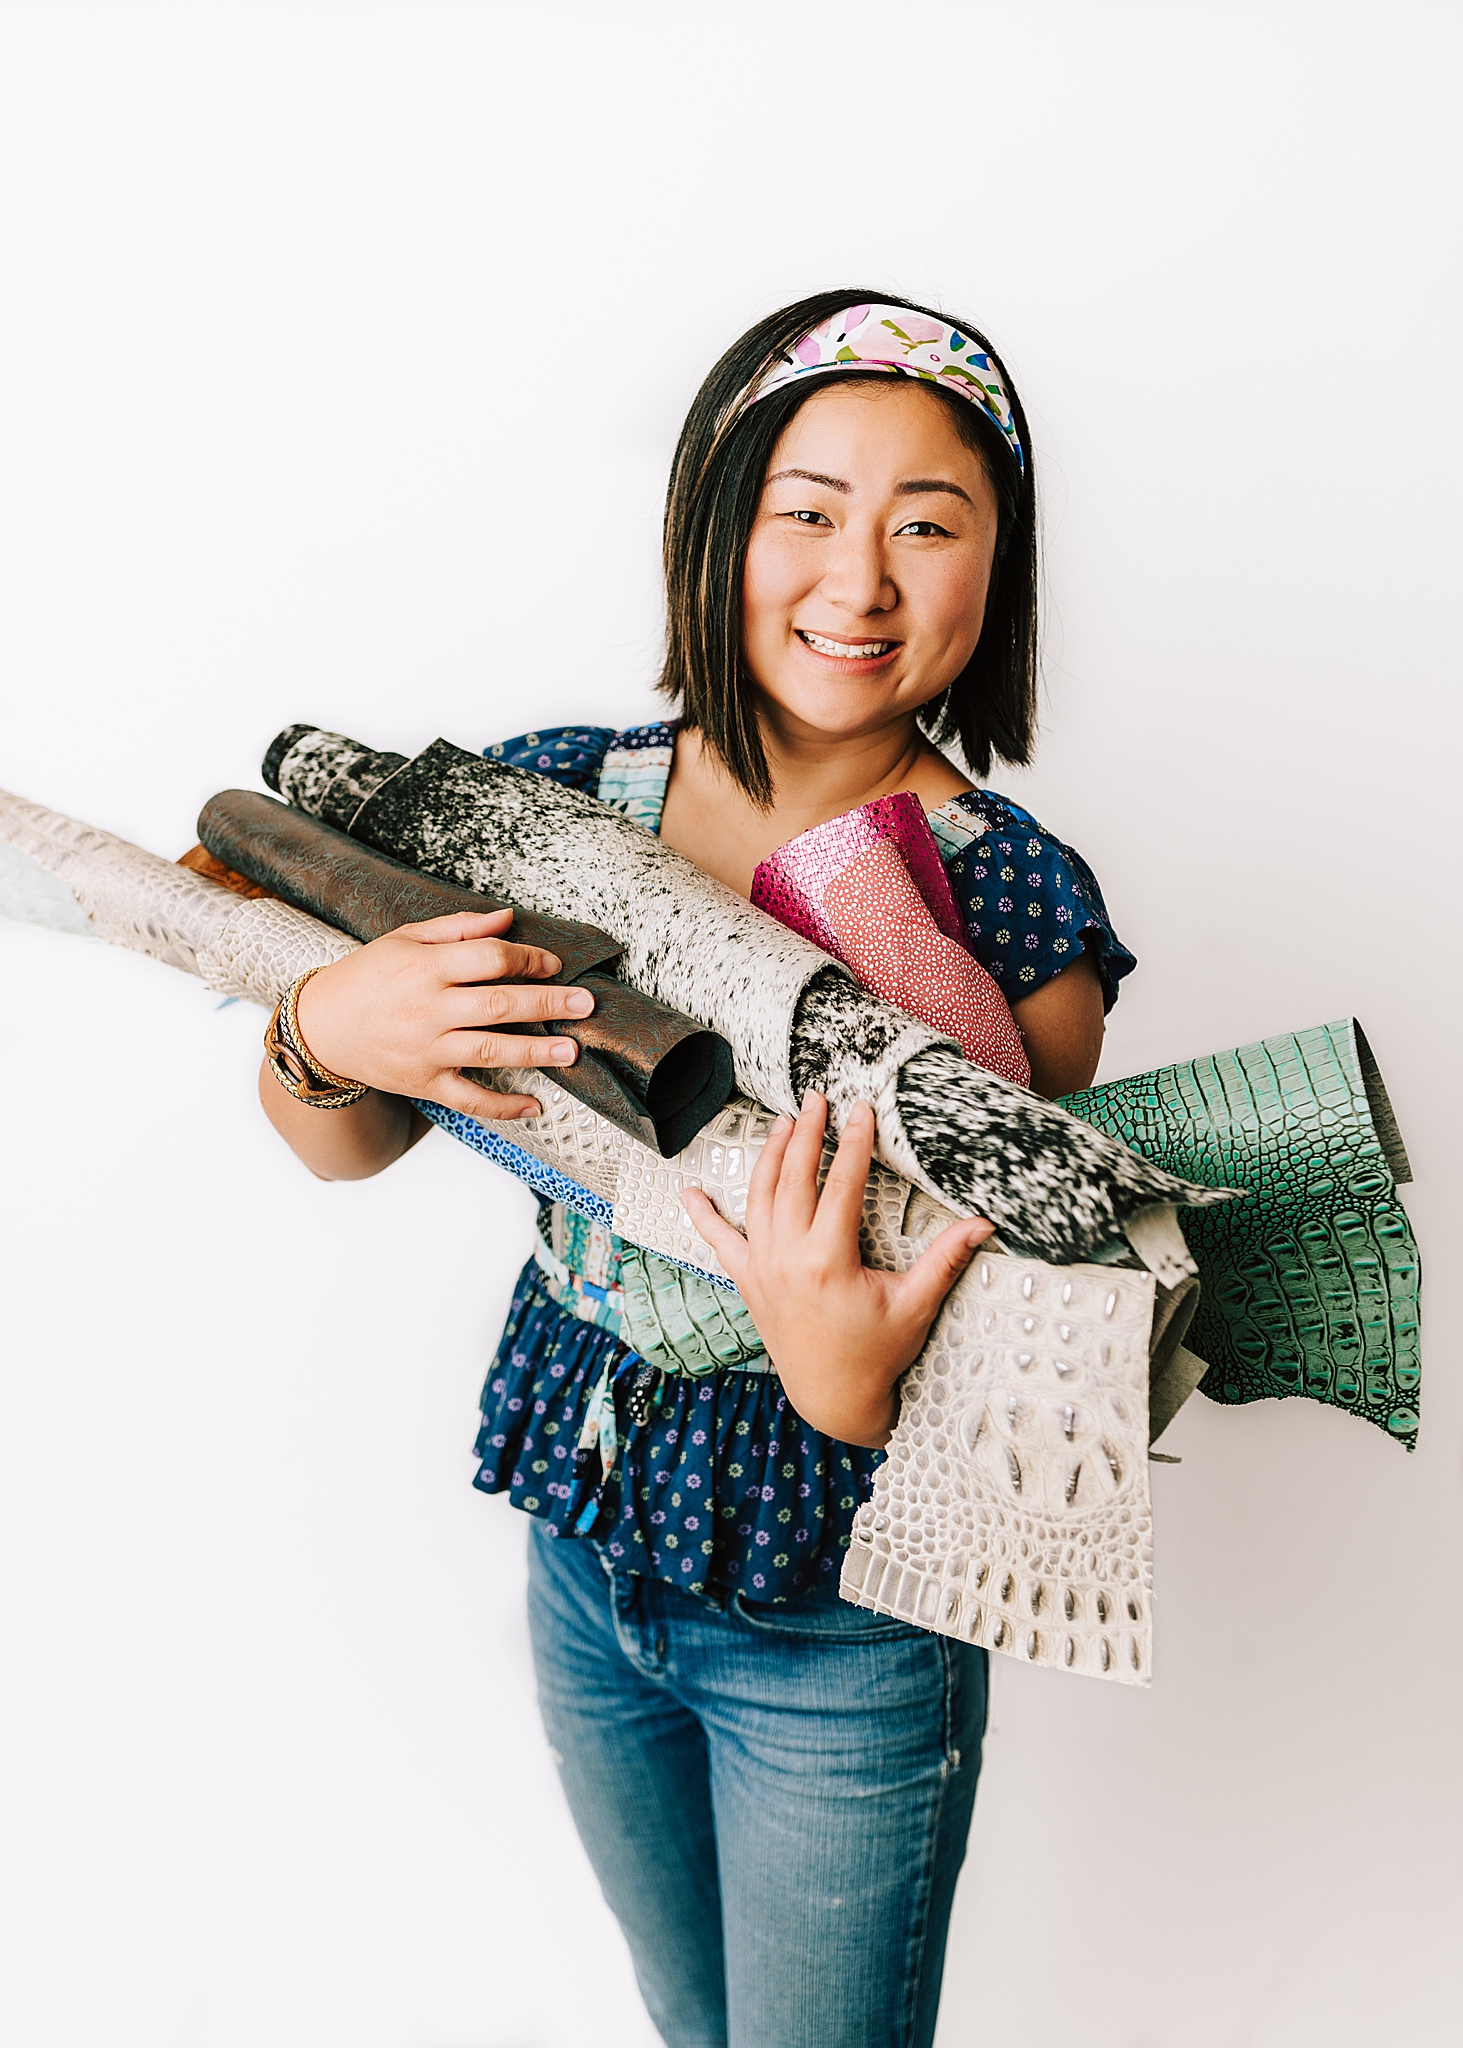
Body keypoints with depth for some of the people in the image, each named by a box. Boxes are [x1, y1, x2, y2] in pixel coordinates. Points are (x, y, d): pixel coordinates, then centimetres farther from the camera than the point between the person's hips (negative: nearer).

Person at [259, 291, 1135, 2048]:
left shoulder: (1019, 908, -19)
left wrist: (853, 1390, -35)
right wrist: (329, 1028, -25)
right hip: (586, 1548, 4)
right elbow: (343, 1148, -3)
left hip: (841, 1631, -3)